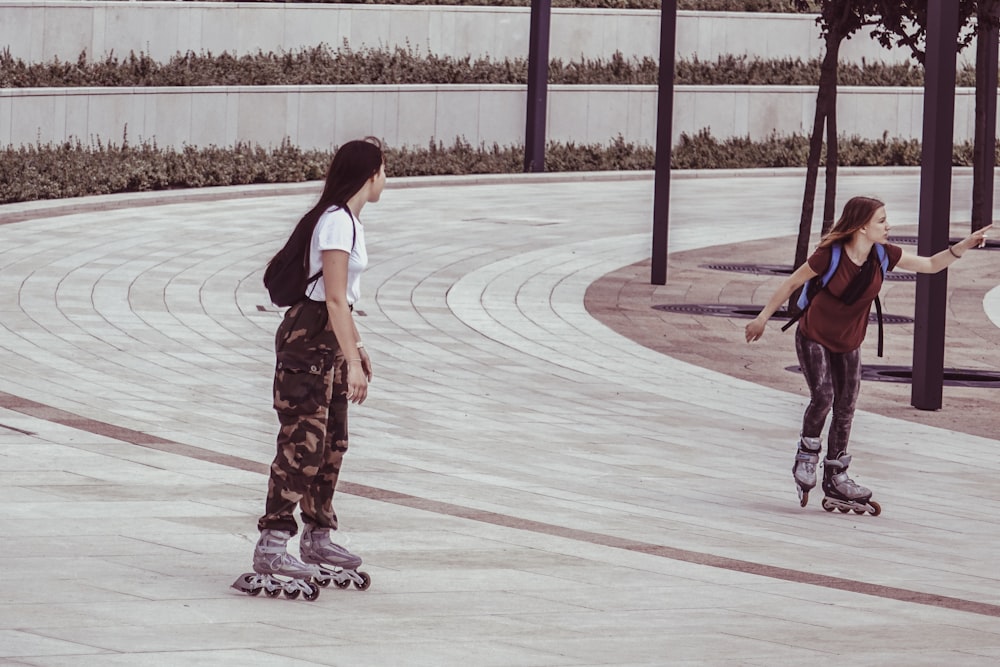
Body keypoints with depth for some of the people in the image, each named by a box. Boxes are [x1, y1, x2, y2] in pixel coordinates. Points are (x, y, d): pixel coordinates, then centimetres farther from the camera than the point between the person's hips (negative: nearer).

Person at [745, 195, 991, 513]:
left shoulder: (883, 255, -13)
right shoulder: (830, 256, -26)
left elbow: (931, 265, -2)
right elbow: (791, 283, -13)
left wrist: (965, 246, -17)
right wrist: (763, 318, -4)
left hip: (848, 344, 5)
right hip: (814, 338, -5)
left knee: (845, 409, 6)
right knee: (822, 397, -22)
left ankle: (836, 478, 17)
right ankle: (806, 457, 2)